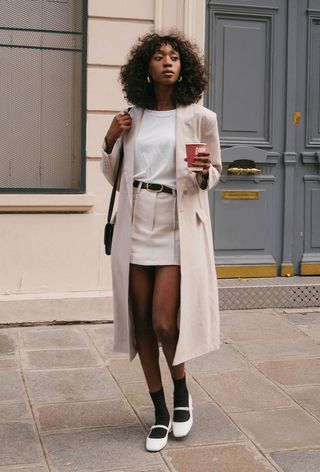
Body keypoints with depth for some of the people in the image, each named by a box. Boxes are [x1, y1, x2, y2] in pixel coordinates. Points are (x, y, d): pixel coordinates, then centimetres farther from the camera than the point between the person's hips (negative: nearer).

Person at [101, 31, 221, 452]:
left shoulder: (201, 118, 0)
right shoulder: (131, 118, 8)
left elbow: (214, 173, 9)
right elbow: (113, 177, 15)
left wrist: (203, 174, -13)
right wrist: (110, 140, -1)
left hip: (178, 229, -3)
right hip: (136, 227, 3)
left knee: (164, 323, -10)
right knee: (143, 323, 7)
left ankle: (182, 390, 22)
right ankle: (161, 413, 23)